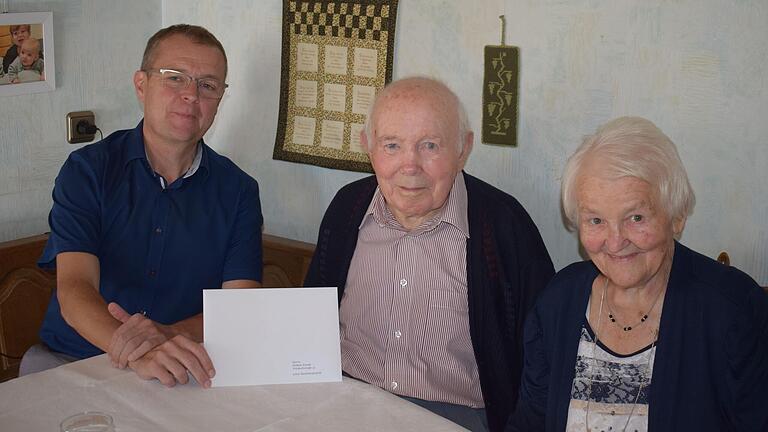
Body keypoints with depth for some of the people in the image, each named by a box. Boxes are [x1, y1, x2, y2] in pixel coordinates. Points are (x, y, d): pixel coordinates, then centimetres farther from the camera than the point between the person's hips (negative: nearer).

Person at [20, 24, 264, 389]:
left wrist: (171, 334, -27)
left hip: (186, 372, 0)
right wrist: (138, 355, -34)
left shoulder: (238, 190, 3)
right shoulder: (86, 170, -2)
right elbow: (74, 290, -14)